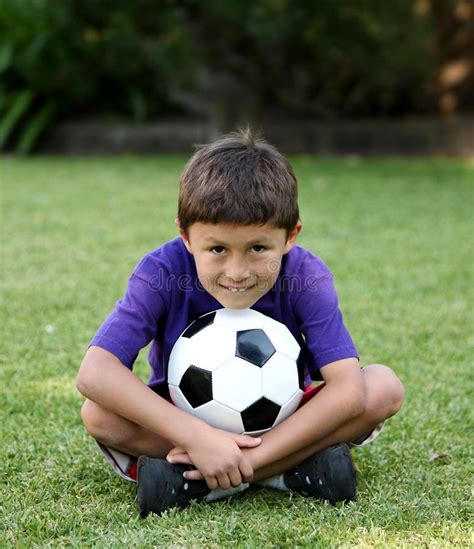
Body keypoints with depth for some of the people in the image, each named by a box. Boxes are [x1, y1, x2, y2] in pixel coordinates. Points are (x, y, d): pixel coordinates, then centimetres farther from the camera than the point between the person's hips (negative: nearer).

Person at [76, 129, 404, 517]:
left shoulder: (306, 278, -22)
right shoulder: (162, 274, -24)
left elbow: (347, 389, -31)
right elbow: (95, 373, -35)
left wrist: (253, 457, -39)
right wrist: (196, 437, -43)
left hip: (283, 421, 1)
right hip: (187, 422, 0)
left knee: (384, 387, -24)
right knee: (98, 412, -30)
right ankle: (290, 468, -26)